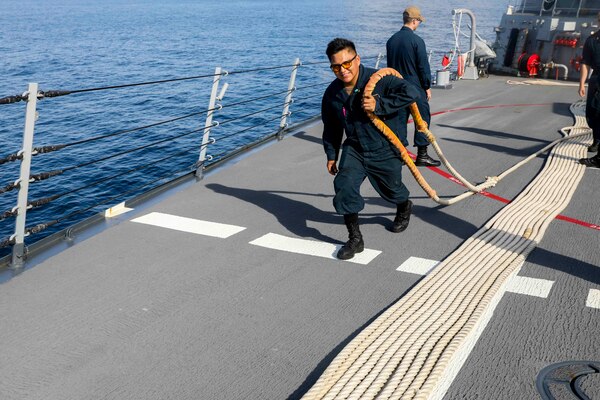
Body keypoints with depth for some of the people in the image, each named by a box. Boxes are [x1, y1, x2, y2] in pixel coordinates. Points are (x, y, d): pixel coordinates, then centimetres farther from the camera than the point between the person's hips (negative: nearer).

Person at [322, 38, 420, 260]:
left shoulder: (377, 80, -21)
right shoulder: (332, 93, -4)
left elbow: (411, 92, -29)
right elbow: (331, 127, 10)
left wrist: (379, 105, -33)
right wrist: (331, 155, 13)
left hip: (385, 150, -3)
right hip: (354, 149, 3)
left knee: (391, 189, 17)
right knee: (344, 185, -17)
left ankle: (404, 208, 56)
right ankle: (355, 239, -3)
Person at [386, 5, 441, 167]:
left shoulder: (391, 40, 5)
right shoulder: (417, 40, -14)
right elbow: (423, 66, -12)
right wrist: (427, 87, -2)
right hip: (415, 87, -6)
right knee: (422, 119, 3)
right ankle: (422, 155, 4)